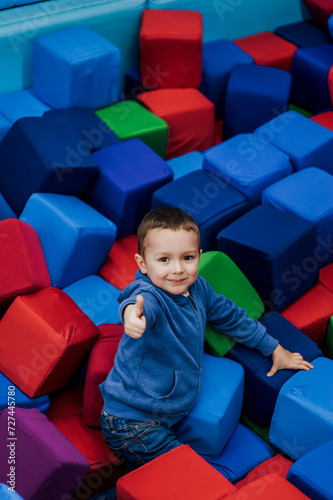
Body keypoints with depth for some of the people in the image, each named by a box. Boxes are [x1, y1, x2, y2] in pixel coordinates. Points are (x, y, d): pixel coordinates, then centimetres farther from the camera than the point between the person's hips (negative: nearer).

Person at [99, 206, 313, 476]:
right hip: (131, 423, -8)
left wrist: (275, 348, 23)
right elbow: (144, 303, -50)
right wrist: (132, 312, -74)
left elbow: (231, 316, 17)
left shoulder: (197, 288, 0)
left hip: (166, 416, 8)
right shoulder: (150, 295, -24)